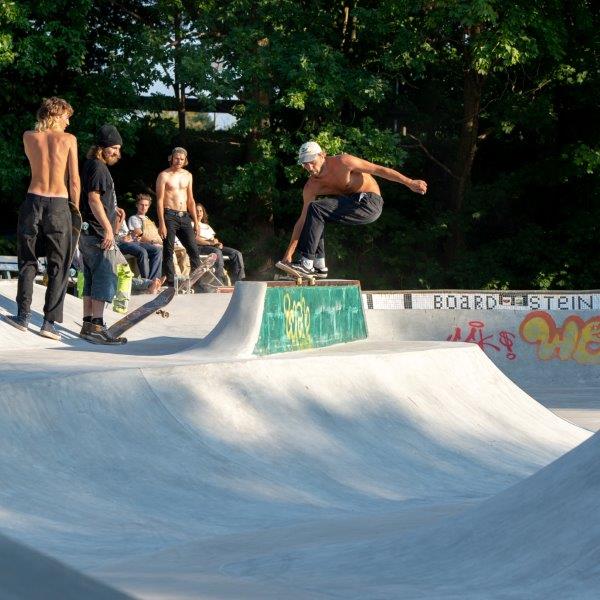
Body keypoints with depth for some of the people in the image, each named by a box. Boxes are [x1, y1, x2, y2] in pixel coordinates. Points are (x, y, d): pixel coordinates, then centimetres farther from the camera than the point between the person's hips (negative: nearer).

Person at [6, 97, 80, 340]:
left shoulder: (29, 137, 5)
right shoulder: (68, 139, 0)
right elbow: (74, 180, -1)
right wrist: (75, 209, 9)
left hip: (33, 200, 2)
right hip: (59, 204, -2)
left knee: (27, 260, 14)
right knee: (58, 265, 6)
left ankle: (23, 315, 9)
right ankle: (49, 321, 1)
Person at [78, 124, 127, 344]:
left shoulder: (92, 166, 20)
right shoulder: (98, 167, -12)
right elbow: (93, 198, -20)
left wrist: (113, 209, 16)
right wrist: (108, 227, -23)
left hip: (89, 233, 11)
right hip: (97, 232, -11)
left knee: (91, 280, 12)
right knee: (105, 277, -12)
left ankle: (88, 324, 14)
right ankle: (97, 327, -15)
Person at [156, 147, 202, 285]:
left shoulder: (187, 175, 15)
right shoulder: (164, 176, -2)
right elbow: (159, 200, -7)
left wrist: (195, 221, 14)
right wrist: (161, 223, -15)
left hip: (184, 217, 5)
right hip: (169, 216, -5)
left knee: (194, 250, -1)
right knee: (168, 251, -5)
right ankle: (171, 283, -3)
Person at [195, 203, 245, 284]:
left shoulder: (207, 226, 36)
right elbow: (195, 239, -6)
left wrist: (218, 243, 0)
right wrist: (209, 242, -18)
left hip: (213, 246, 7)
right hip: (201, 247, -7)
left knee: (237, 254, -14)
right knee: (217, 252, -41)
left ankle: (237, 282, -24)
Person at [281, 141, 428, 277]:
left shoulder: (342, 163, -17)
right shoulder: (311, 187, 1)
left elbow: (379, 170, -12)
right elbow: (303, 220, 2)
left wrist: (410, 183, -12)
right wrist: (289, 253, -3)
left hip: (370, 203, -8)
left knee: (315, 209, -20)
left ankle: (306, 263, -19)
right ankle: (319, 266, 7)